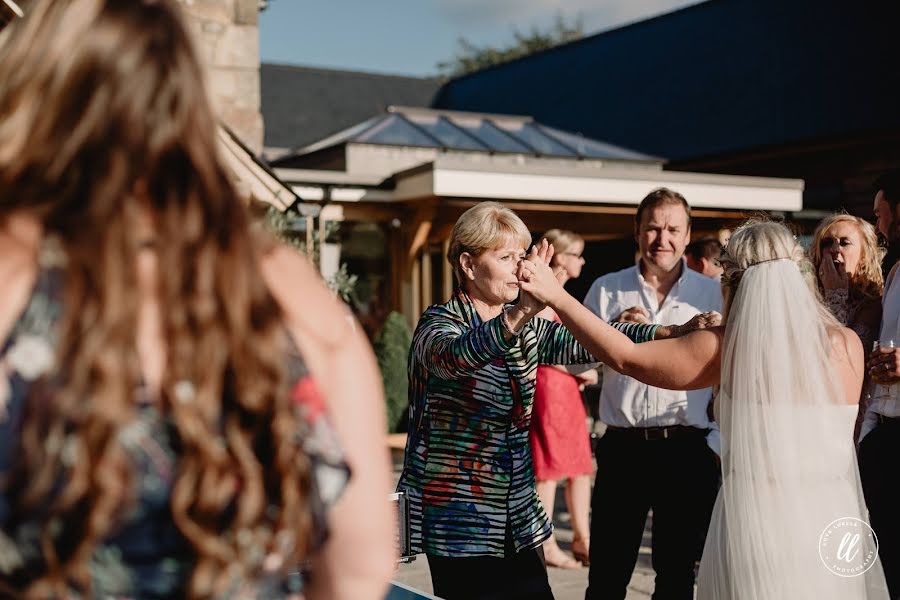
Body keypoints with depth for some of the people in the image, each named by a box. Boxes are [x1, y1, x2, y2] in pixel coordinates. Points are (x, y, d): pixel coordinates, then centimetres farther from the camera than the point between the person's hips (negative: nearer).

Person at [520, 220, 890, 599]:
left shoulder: (726, 347, -8)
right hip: (836, 521, 4)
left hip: (755, 519, -3)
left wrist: (557, 297, 1)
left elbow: (625, 358, -3)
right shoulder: (848, 345, 0)